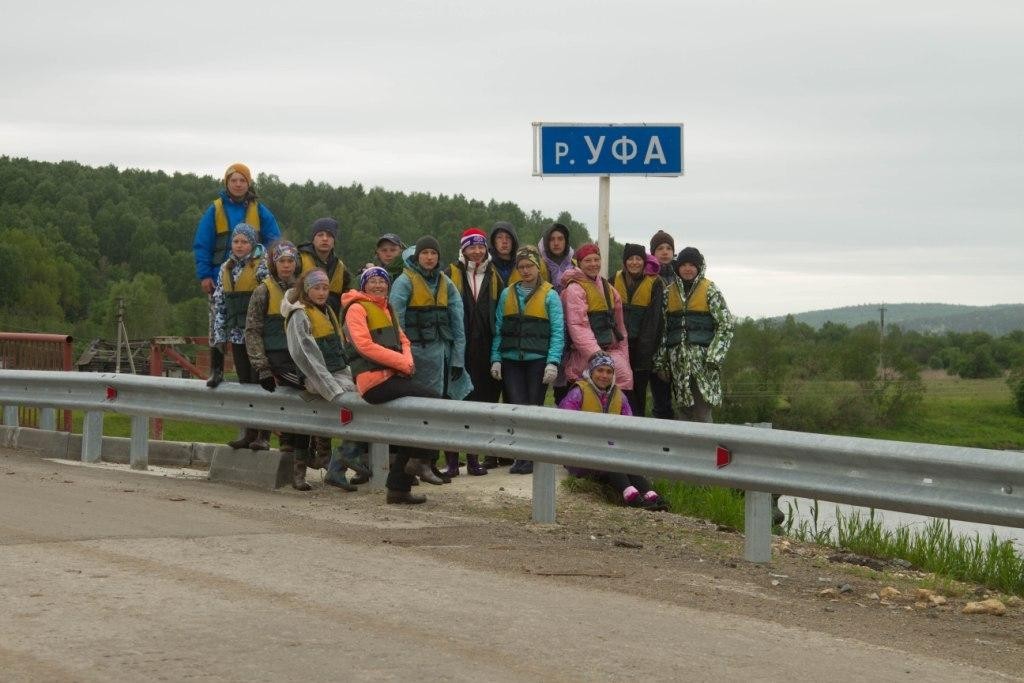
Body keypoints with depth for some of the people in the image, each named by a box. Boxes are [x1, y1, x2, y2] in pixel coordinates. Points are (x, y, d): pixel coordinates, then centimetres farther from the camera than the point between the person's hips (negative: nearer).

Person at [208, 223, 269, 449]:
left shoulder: (262, 266, -5)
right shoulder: (226, 269, 13)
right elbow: (219, 304, 15)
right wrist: (219, 335, 8)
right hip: (237, 335, 6)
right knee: (244, 382, 8)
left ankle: (263, 435, -3)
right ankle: (249, 432, 13)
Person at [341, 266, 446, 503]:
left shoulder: (387, 310, 24)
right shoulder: (357, 309, -3)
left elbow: (402, 340, 20)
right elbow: (365, 345, -14)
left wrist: (408, 361, -3)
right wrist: (402, 362, -15)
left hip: (392, 375, 9)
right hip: (373, 379, -9)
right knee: (431, 398, -19)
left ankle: (399, 487, 12)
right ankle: (420, 460, -10)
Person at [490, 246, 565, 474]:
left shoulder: (549, 295, 3)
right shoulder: (507, 294, 12)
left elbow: (557, 332, -3)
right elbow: (498, 330, 10)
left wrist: (553, 362, -12)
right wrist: (495, 359, 1)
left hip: (538, 360, -2)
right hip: (511, 360, 2)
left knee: (533, 407, 1)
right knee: (516, 407, -7)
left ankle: (530, 457, 10)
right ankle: (522, 457, 0)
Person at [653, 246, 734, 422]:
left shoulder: (710, 290, 0)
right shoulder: (669, 292, 12)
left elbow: (725, 325, -4)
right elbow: (663, 328, 15)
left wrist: (714, 358, -13)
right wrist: (660, 361, 10)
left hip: (702, 360, -4)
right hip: (677, 361, 4)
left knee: (701, 414, -9)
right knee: (683, 411, 6)